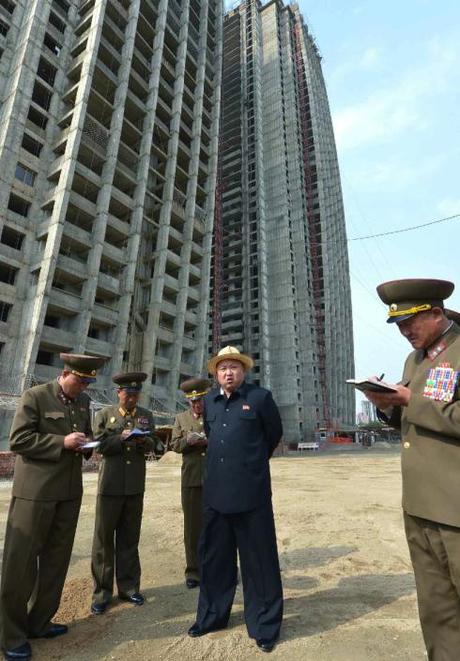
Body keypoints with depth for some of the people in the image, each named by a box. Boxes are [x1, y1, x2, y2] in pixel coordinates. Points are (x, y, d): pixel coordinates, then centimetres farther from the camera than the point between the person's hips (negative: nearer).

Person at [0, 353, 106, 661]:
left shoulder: (84, 401, 9)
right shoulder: (35, 396, -9)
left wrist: (86, 445, -3)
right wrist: (62, 442, -20)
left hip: (69, 491, 6)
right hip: (35, 491, -6)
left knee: (57, 559, 15)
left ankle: (39, 621, 32)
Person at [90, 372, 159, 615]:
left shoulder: (146, 415, 8)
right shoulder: (104, 414, 2)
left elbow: (154, 443, 4)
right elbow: (99, 445, -7)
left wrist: (144, 441, -17)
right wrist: (121, 438, -21)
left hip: (135, 485, 2)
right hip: (110, 484, -2)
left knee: (129, 538, 13)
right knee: (104, 538, 6)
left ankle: (128, 586, 27)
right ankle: (102, 592, 21)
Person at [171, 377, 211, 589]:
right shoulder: (181, 418, 11)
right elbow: (175, 445, 6)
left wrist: (210, 441, -16)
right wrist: (187, 440, -15)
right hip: (191, 479, 2)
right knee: (193, 526, 9)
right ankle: (194, 572, 23)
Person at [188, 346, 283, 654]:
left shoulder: (260, 396, -6)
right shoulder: (209, 400, 7)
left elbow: (275, 433, 6)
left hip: (251, 492, -5)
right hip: (216, 491, 5)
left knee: (259, 561, 8)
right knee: (214, 557, 18)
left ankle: (265, 626, 27)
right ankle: (212, 616, 38)